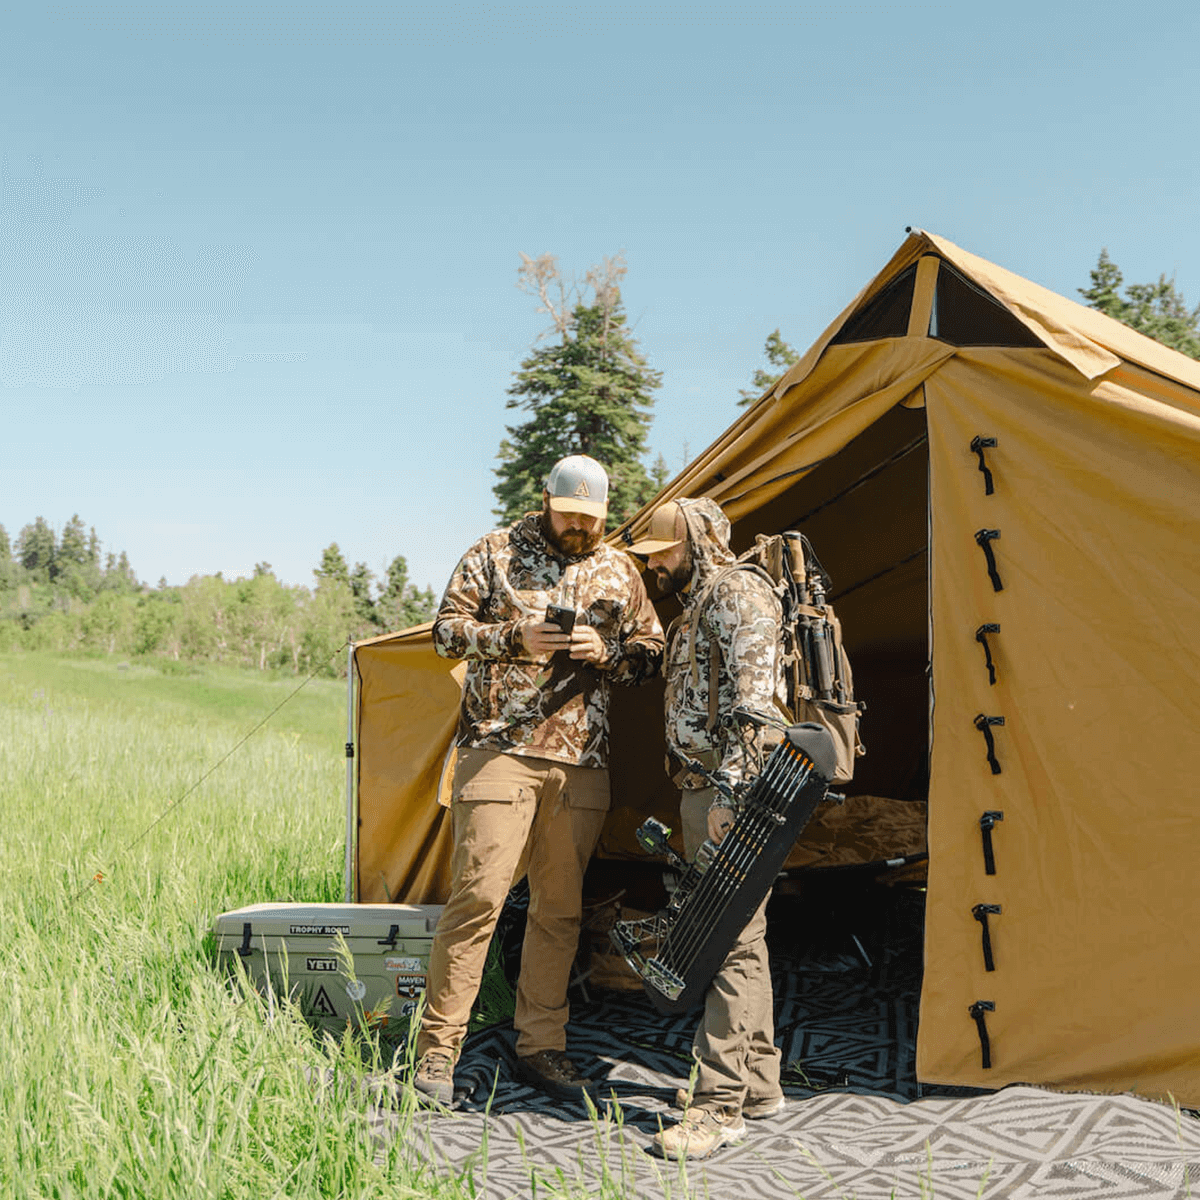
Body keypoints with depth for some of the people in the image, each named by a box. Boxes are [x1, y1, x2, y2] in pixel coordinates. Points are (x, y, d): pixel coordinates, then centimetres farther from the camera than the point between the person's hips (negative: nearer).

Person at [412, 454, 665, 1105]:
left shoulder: (619, 571, 14)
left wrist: (604, 651, -5)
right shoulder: (495, 553, 5)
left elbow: (652, 655, 16)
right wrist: (516, 638, -13)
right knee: (478, 895, -9)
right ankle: (437, 1046, 1)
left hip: (581, 760, 4)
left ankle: (541, 1046, 19)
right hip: (499, 748, -4)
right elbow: (448, 629, 2)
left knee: (560, 906, 8)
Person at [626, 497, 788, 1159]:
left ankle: (720, 1104, -6)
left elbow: (752, 703, -20)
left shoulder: (737, 592, -10)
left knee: (731, 941, -9)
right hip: (704, 790, 11)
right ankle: (759, 1081, 24)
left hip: (734, 793, -11)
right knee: (738, 938, 14)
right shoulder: (696, 605, 22)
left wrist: (728, 792, -24)